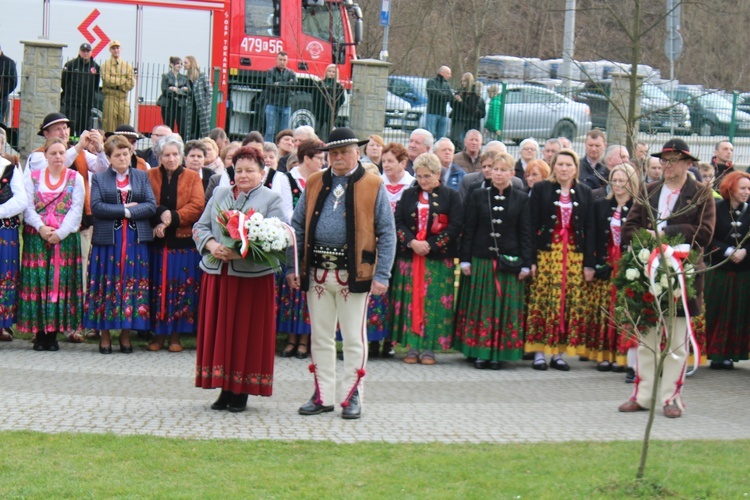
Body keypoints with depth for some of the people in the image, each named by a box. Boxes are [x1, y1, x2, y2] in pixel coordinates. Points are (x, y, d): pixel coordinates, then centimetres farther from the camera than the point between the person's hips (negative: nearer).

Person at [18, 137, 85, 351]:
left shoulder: (76, 178, 6)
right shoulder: (32, 177, 10)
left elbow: (76, 210, -2)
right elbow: (28, 207, 1)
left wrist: (60, 233, -14)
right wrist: (41, 227, -15)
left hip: (65, 238, 0)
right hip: (36, 238, 0)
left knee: (61, 283, -3)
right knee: (37, 283, -4)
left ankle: (53, 334, 1)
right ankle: (39, 334, 1)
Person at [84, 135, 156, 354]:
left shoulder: (142, 176, 12)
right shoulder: (99, 178, 7)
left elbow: (151, 206, 0)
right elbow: (96, 207, -7)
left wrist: (129, 212, -12)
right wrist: (125, 209, -11)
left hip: (136, 240, 1)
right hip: (108, 239, -1)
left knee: (133, 285, 1)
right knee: (107, 286, 0)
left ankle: (126, 334, 9)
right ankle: (105, 336, 6)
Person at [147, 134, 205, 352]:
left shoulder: (192, 177, 8)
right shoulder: (150, 176, 8)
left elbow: (197, 206, -5)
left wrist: (172, 218, -15)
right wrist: (160, 215, -19)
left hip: (183, 242, 0)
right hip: (157, 242, 0)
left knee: (181, 288, -1)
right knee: (157, 288, 1)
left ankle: (175, 336, 7)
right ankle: (158, 335, 9)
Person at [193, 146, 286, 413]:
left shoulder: (271, 199, 2)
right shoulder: (220, 194, 15)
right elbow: (200, 227, 13)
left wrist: (239, 252, -21)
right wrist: (212, 245, -9)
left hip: (252, 276, -4)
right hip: (217, 273, 4)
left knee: (247, 332, 0)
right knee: (219, 330, 5)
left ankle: (241, 391, 8)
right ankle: (225, 389, 12)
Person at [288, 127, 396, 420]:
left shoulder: (373, 187, 0)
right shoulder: (314, 184, 11)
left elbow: (387, 233, -1)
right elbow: (298, 227, 13)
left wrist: (382, 275, -9)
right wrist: (292, 267, 5)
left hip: (354, 273, -4)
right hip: (317, 272, 4)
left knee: (353, 338, 3)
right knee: (320, 337, 10)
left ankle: (353, 397, 11)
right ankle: (323, 396, 18)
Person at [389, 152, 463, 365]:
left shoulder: (451, 196, 2)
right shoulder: (408, 195, 11)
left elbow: (455, 226, -5)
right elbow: (398, 222, 4)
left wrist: (430, 245, -13)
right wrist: (412, 242, -13)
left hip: (438, 258, -2)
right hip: (409, 257, 3)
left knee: (433, 302, -4)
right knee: (410, 300, 1)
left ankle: (429, 348, 1)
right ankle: (412, 347, 6)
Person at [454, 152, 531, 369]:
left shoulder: (522, 199, 4)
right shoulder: (478, 196, 5)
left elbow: (526, 234, 3)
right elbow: (468, 230, 4)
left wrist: (526, 264, -4)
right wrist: (465, 260, -2)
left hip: (509, 262, 0)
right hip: (480, 261, 0)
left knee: (505, 308, 1)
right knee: (480, 307, 2)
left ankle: (497, 353, 7)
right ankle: (479, 353, 7)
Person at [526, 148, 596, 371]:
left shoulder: (584, 193, 10)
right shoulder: (541, 189, 3)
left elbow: (589, 228, 8)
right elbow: (532, 225, -1)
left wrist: (589, 262, 1)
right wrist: (531, 259, -9)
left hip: (575, 256, 2)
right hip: (546, 253, -2)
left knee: (573, 304, -1)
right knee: (543, 302, -5)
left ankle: (559, 353, 7)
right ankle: (539, 353, 1)